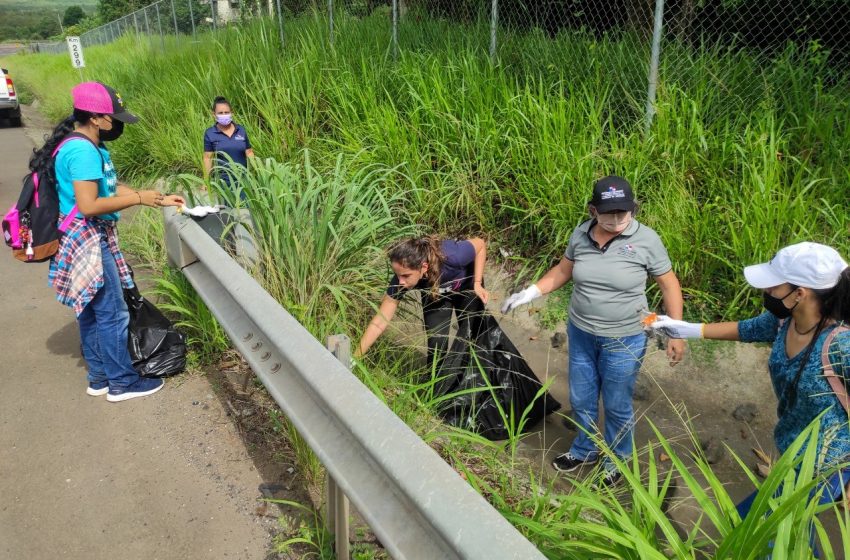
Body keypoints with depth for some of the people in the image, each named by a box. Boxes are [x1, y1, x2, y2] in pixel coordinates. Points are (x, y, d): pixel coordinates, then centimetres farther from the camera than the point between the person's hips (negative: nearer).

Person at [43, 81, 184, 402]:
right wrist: (138, 199, -18)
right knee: (112, 314, -1)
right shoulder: (83, 151, -21)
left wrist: (159, 199, 10)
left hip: (89, 242, 10)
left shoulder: (89, 146, 10)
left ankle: (100, 378, 28)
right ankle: (121, 382, 11)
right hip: (88, 243, -10)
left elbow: (112, 189, 14)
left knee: (91, 312, 16)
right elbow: (89, 206, -26)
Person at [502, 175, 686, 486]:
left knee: (617, 406, 14)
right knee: (581, 400, 20)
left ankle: (616, 460, 40)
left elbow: (669, 285, -7)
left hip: (624, 341, -4)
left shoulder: (646, 239, -17)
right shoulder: (580, 234, -7)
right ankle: (584, 451, 47)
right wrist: (529, 293, 0)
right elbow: (562, 271, 9)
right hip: (580, 334, 4)